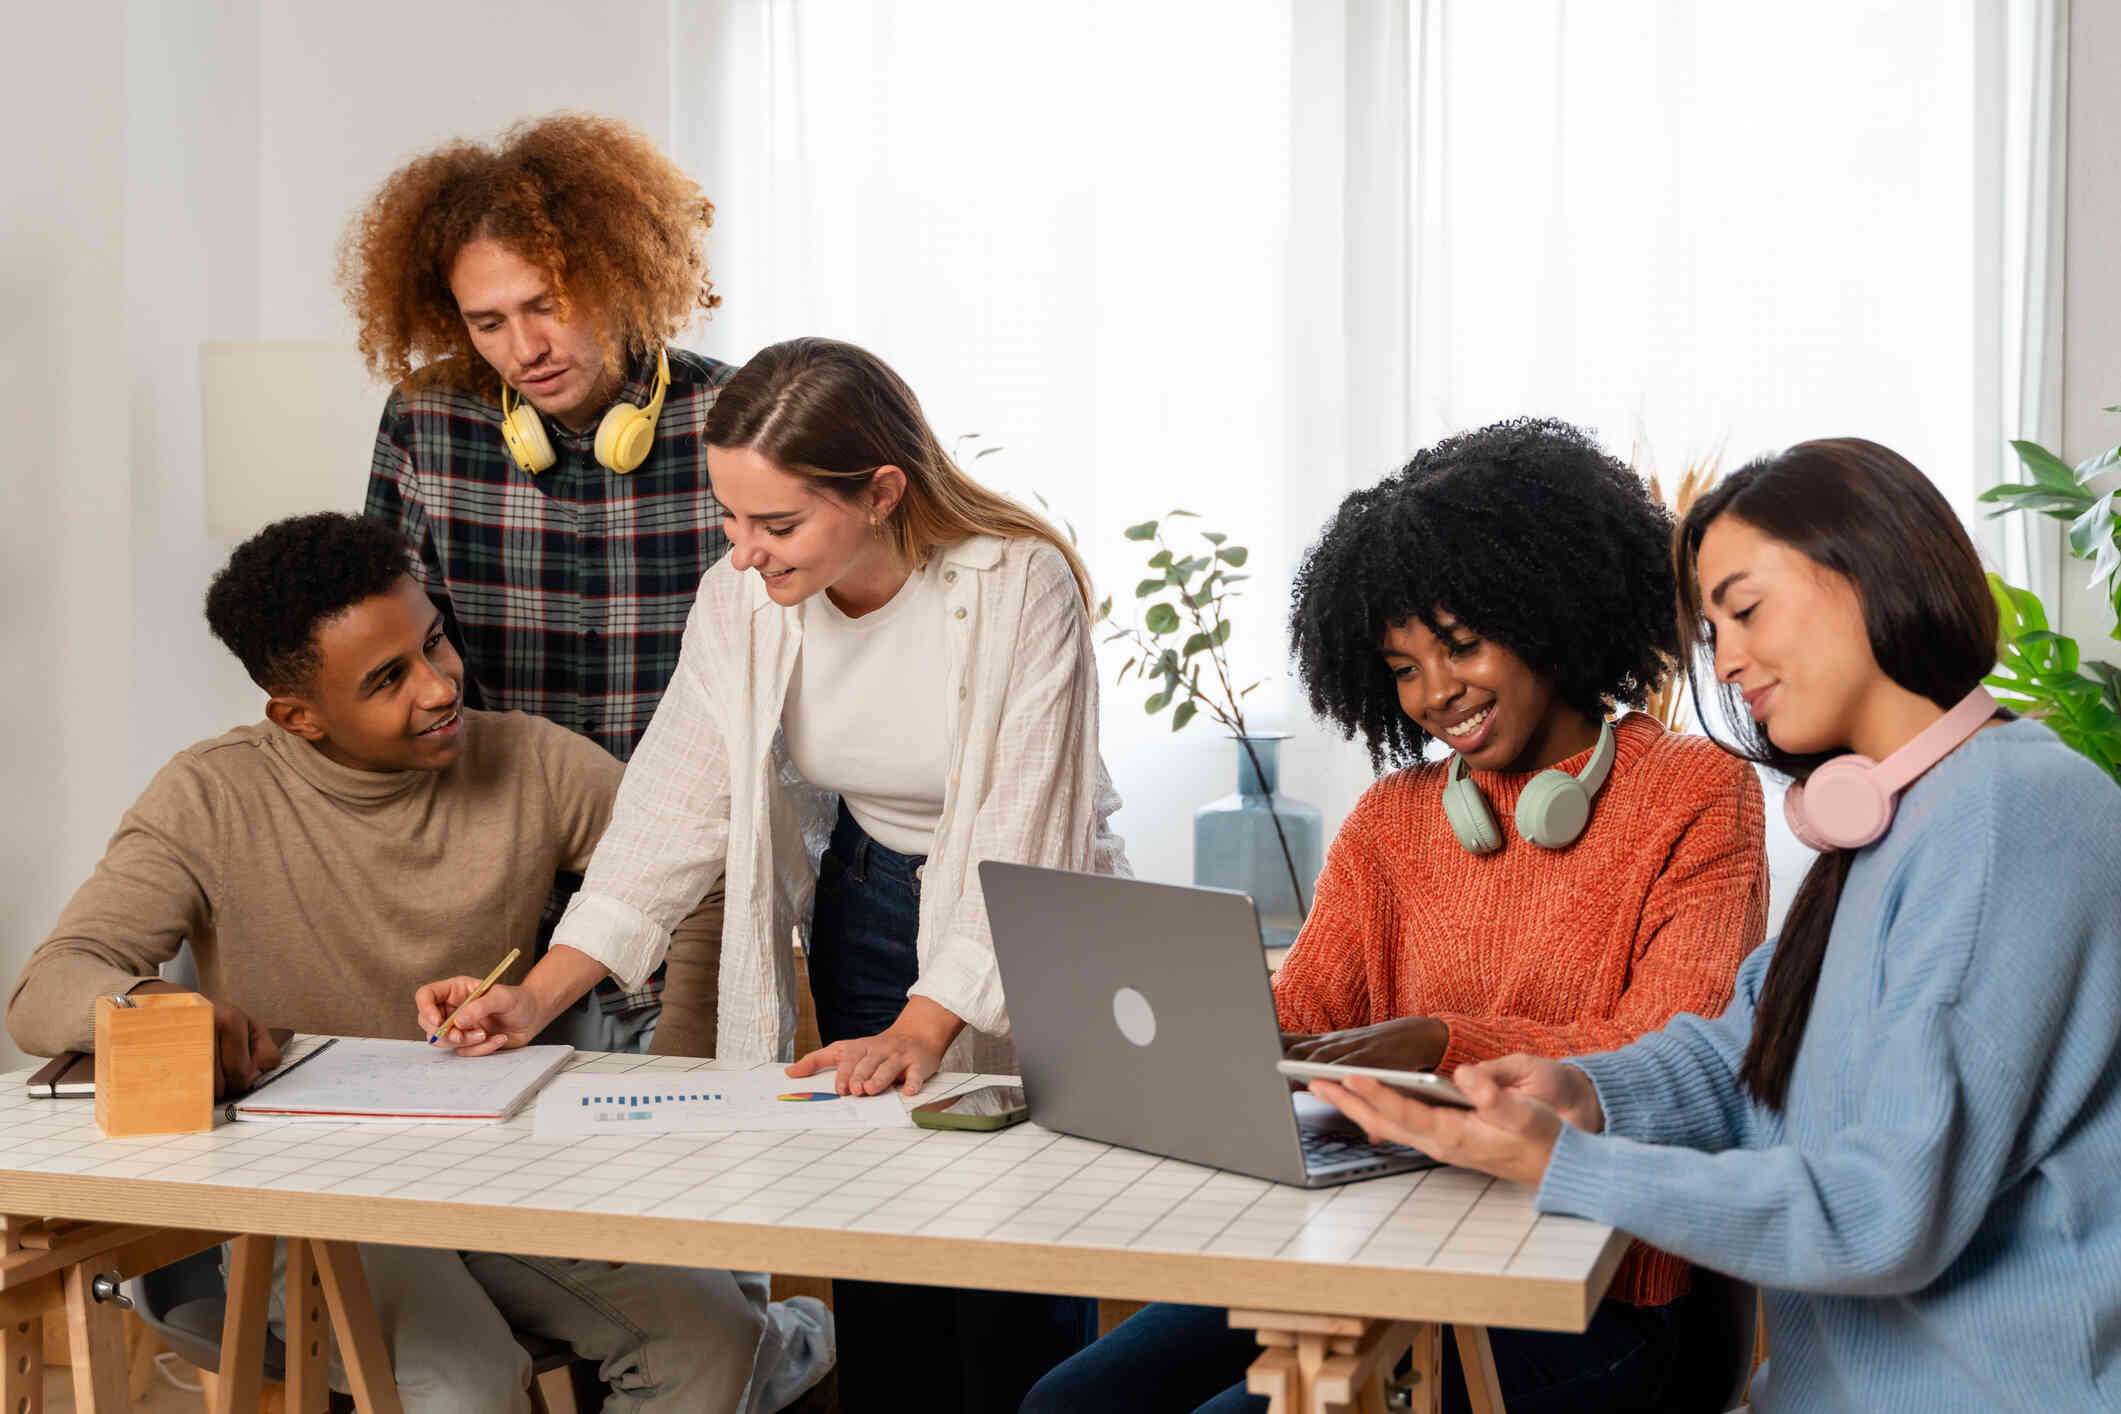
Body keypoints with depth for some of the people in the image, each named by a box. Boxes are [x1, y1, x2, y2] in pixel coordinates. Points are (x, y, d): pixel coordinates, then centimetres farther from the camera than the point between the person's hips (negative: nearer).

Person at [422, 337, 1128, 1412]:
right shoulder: (742, 600, -8)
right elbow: (679, 807, -6)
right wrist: (538, 998, -14)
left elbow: (1020, 848, -22)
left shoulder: (1021, 588, -22)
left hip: (1028, 942, -4)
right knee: (873, 1267, 2)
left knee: (1012, 1306, -7)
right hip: (865, 916, 4)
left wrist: (919, 1033, -31)